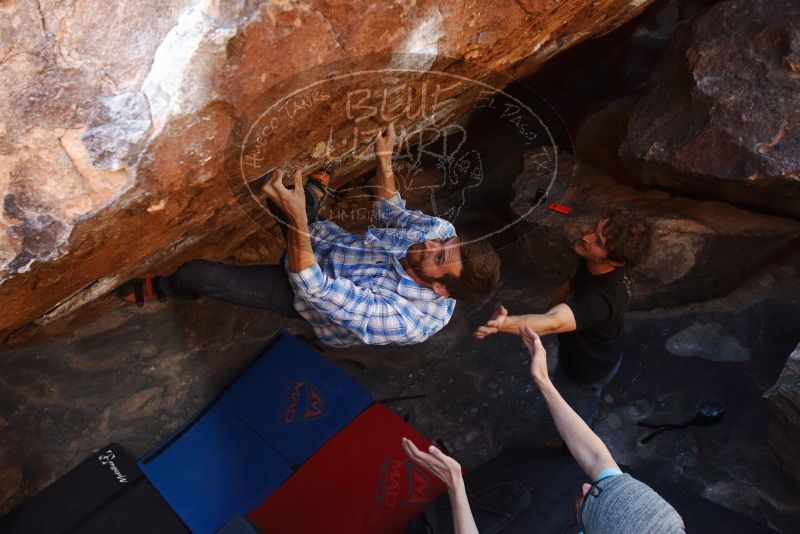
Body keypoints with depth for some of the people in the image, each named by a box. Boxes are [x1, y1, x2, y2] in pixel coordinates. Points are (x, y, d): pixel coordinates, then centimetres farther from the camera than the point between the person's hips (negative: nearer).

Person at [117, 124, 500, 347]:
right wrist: (384, 159, -5)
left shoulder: (405, 320, -37)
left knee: (197, 275, -12)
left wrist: (297, 218, -49)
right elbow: (391, 215, 3)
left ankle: (157, 289, 26)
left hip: (304, 289, -6)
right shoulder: (441, 230, -19)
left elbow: (316, 291, -40)